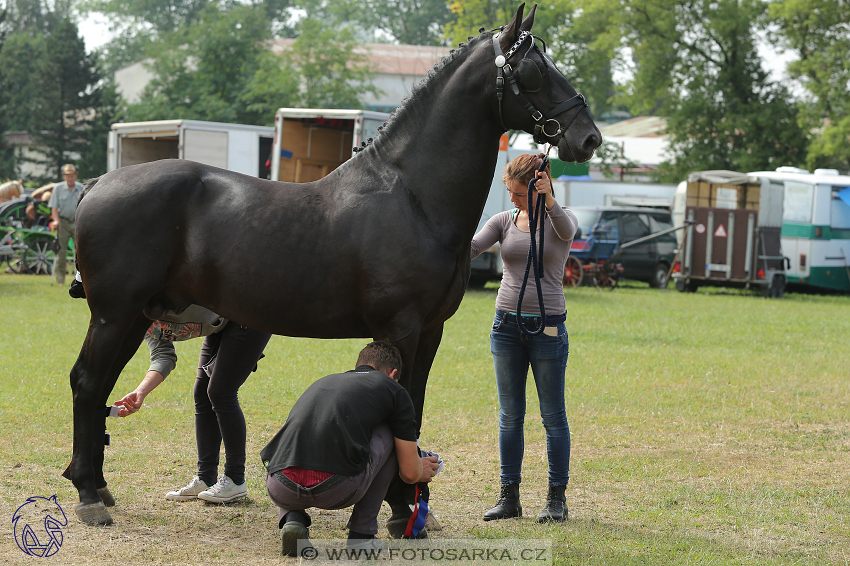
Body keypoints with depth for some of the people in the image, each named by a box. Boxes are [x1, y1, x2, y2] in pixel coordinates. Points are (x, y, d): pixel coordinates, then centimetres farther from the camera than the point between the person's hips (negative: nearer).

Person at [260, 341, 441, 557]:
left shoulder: (323, 382, 32)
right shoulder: (394, 391, 17)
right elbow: (409, 473, 18)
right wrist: (422, 470, 45)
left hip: (281, 490, 5)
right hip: (337, 490, -5)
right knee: (390, 432, 23)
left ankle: (292, 518, 11)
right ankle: (362, 534, 21)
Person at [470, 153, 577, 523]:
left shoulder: (558, 219, -2)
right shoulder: (504, 221, 7)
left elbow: (566, 230, -26)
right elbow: (470, 248, -7)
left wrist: (549, 200, -46)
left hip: (547, 326, -4)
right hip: (507, 325, 4)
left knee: (553, 416, 2)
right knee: (510, 415, 6)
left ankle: (557, 498, 9)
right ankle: (509, 497, 11)